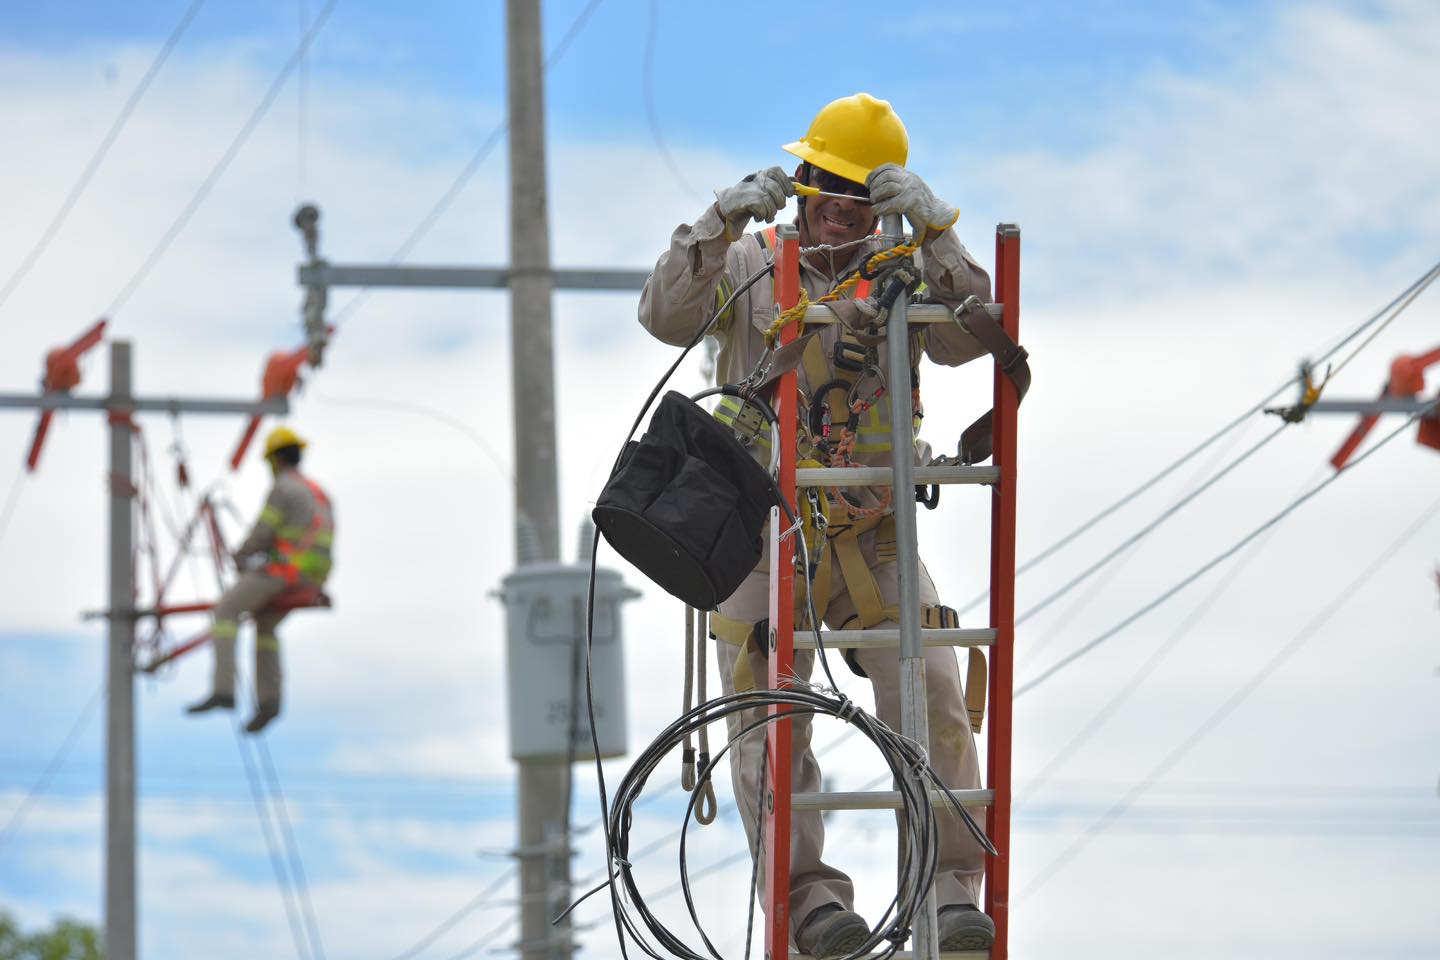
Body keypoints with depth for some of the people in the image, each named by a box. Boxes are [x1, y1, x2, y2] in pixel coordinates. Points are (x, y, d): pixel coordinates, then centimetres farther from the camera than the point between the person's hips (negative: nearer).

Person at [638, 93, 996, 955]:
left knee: (932, 691, -13)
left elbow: (965, 340, -8)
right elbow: (668, 318, -9)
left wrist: (935, 234, -19)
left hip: (875, 536, 1)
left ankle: (953, 887, -7)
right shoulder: (751, 266, 7)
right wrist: (720, 225, -22)